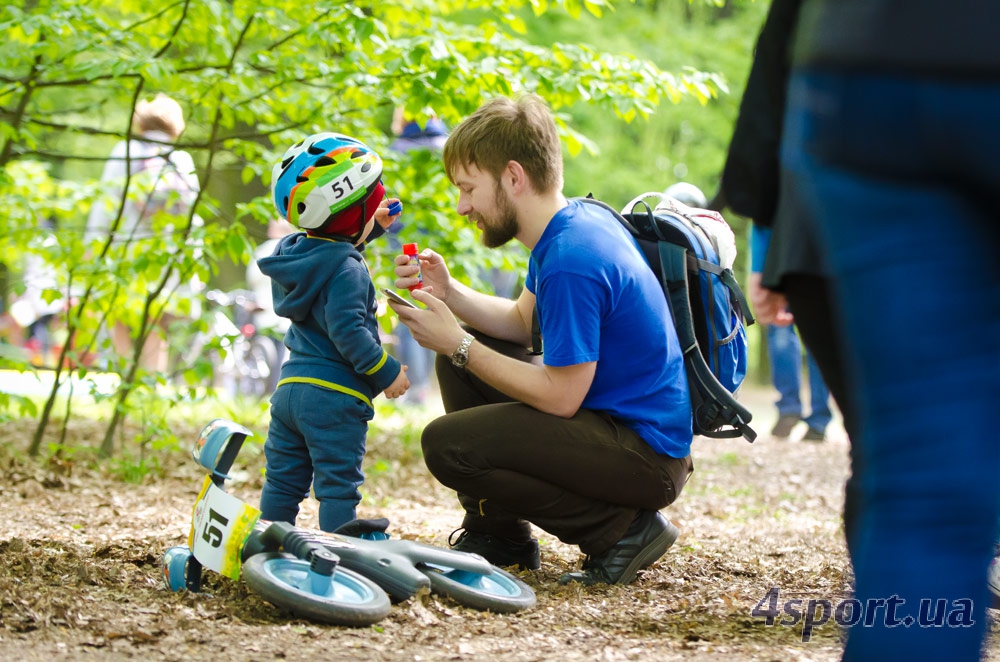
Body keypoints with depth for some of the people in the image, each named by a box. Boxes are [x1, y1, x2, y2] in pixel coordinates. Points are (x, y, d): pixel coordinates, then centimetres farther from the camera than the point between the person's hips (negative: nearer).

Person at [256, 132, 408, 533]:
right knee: (338, 485, -4)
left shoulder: (296, 251, 12)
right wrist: (386, 372, -16)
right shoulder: (346, 270, -17)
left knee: (282, 481, 14)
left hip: (290, 388, 8)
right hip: (334, 396, -8)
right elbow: (347, 330, -24)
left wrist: (373, 226, 35)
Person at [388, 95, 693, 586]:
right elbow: (522, 321, 18)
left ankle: (620, 530, -11)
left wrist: (457, 345, -15)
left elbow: (561, 397, -22)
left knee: (446, 445, -21)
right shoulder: (575, 221, 6)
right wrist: (448, 292, 2)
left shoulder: (571, 261, -25)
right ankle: (499, 537, 22)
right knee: (461, 360, 17)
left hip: (647, 455, -10)